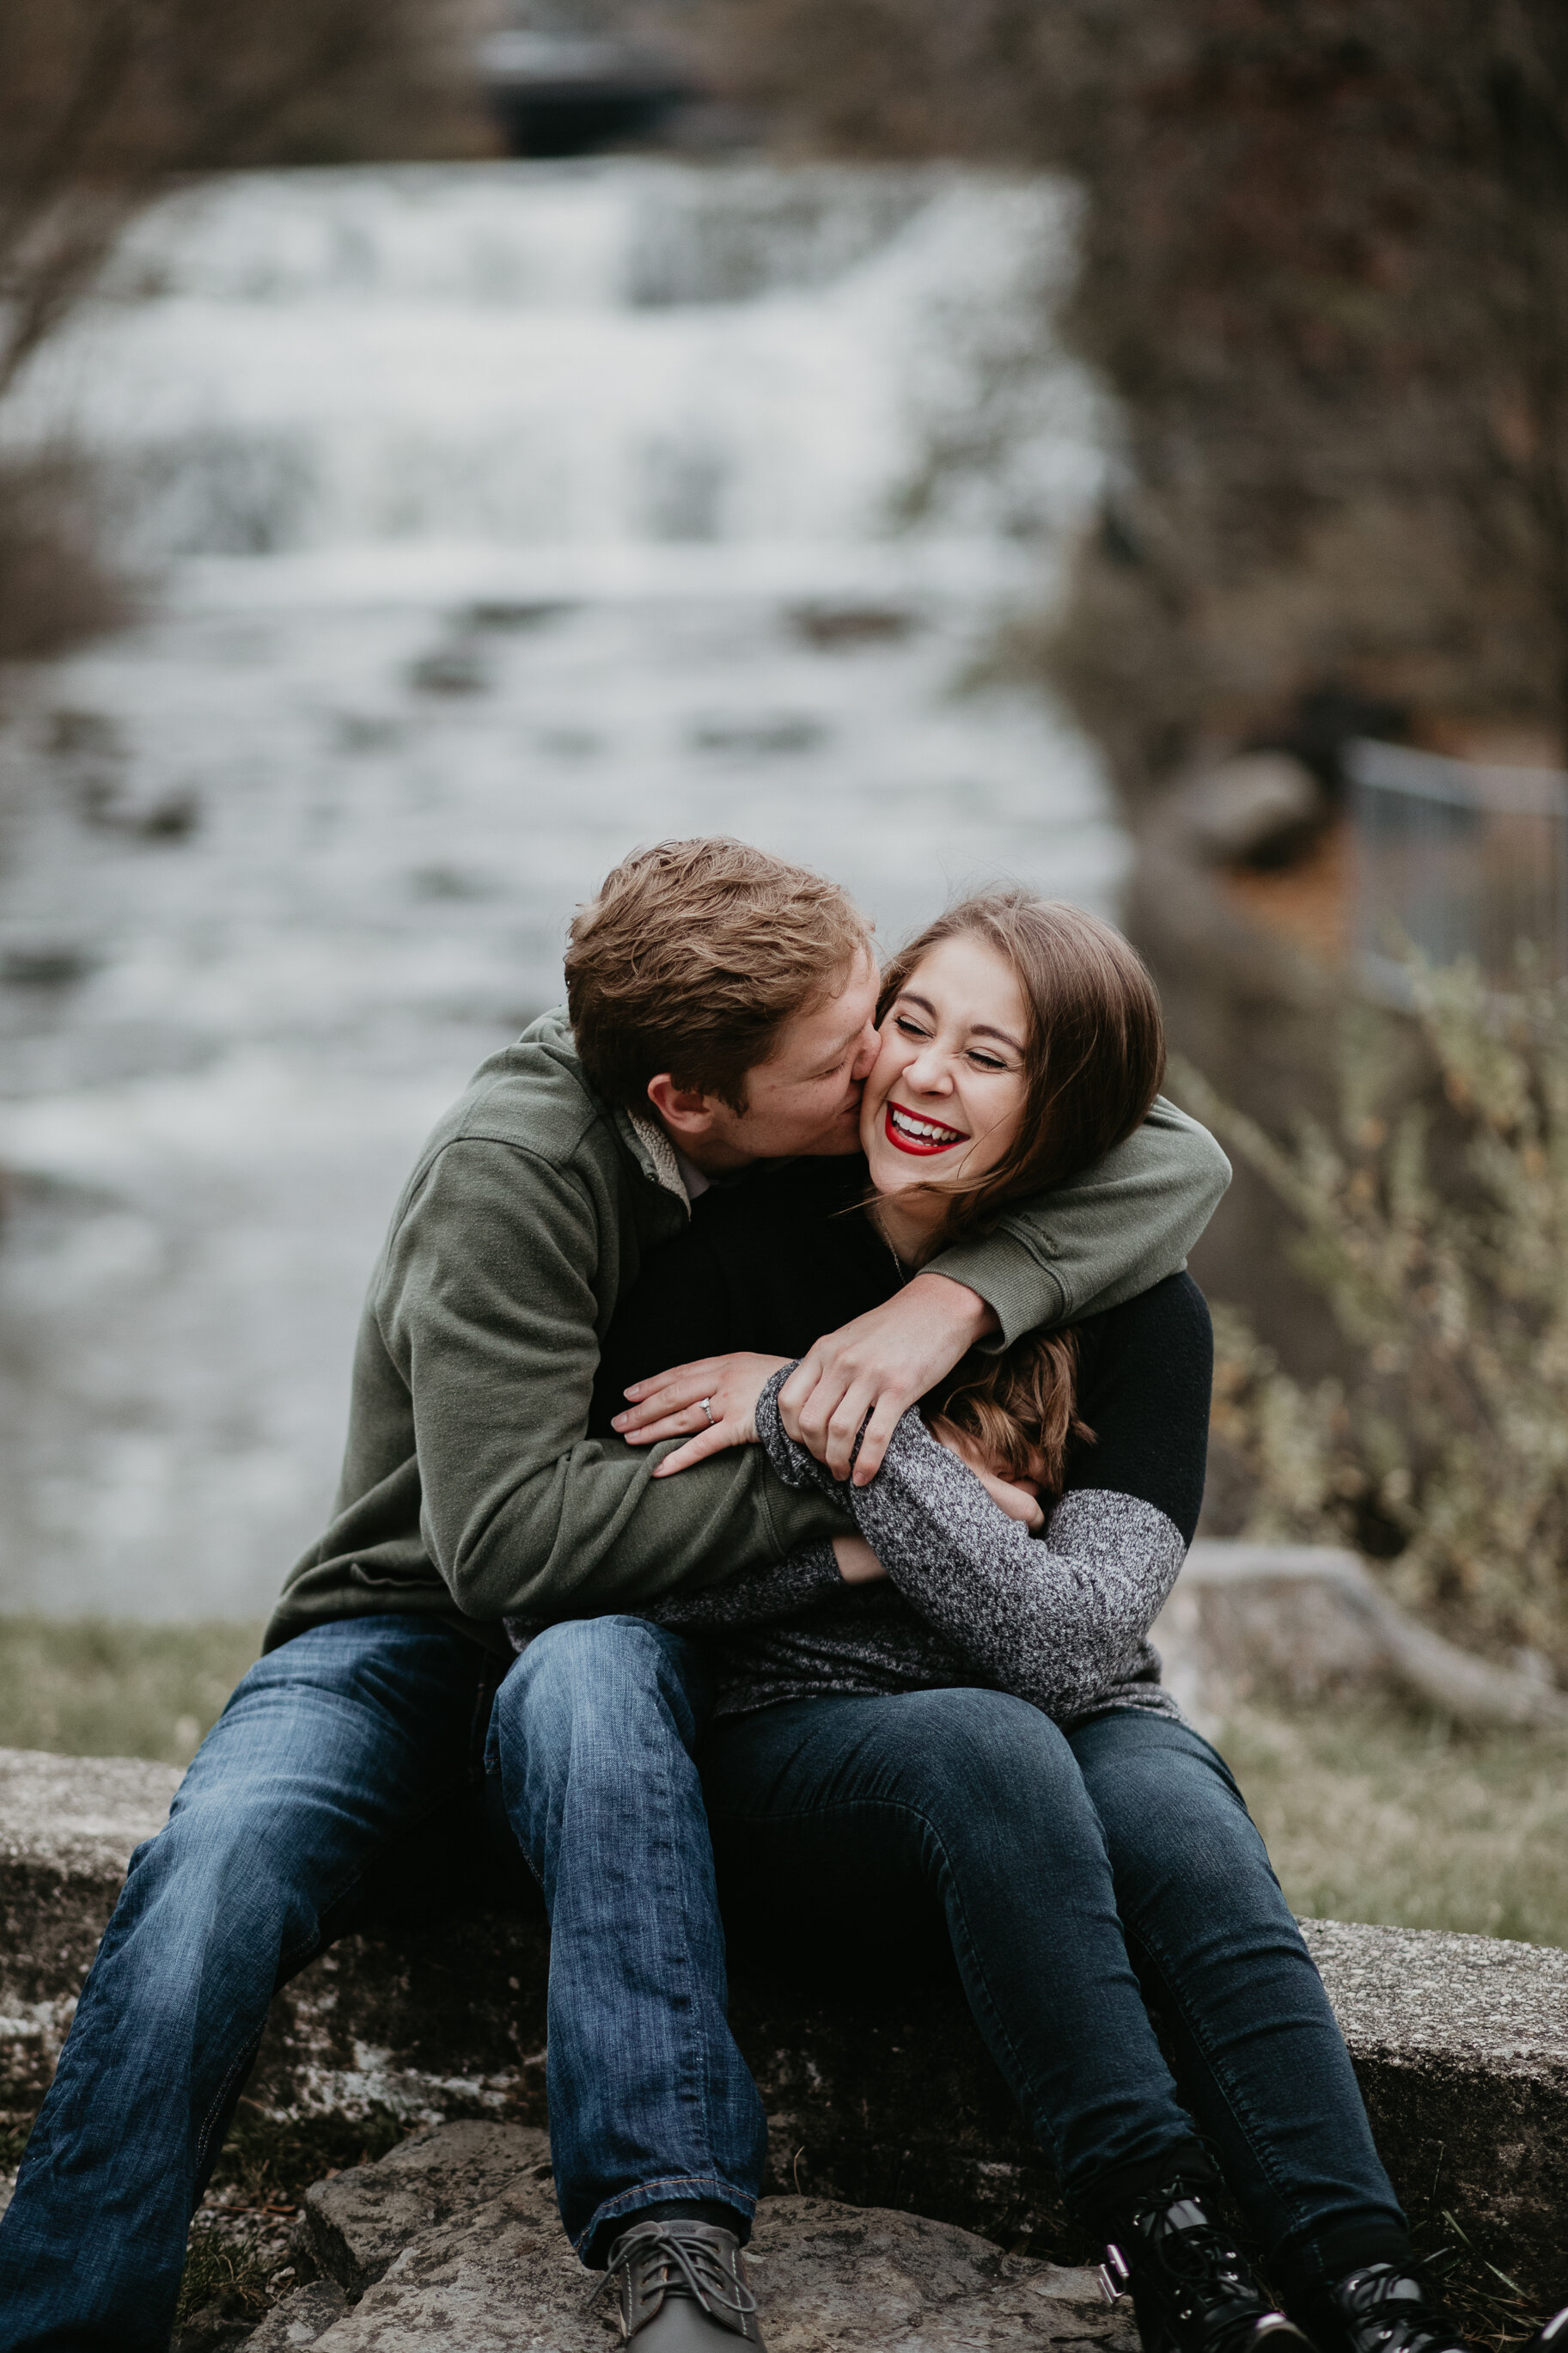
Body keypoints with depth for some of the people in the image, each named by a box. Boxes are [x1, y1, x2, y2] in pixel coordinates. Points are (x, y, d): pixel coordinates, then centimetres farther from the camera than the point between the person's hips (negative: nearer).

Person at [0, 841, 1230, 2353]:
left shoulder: (864, 1118, -5)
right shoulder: (512, 1173, -20)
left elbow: (1179, 1163, -8)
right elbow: (509, 1534, -26)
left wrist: (954, 1293, -25)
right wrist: (840, 1494, -24)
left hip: (652, 1649, 2)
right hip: (419, 1628, -2)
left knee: (589, 1681, -37)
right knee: (213, 1865, -34)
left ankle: (660, 2221, -48)